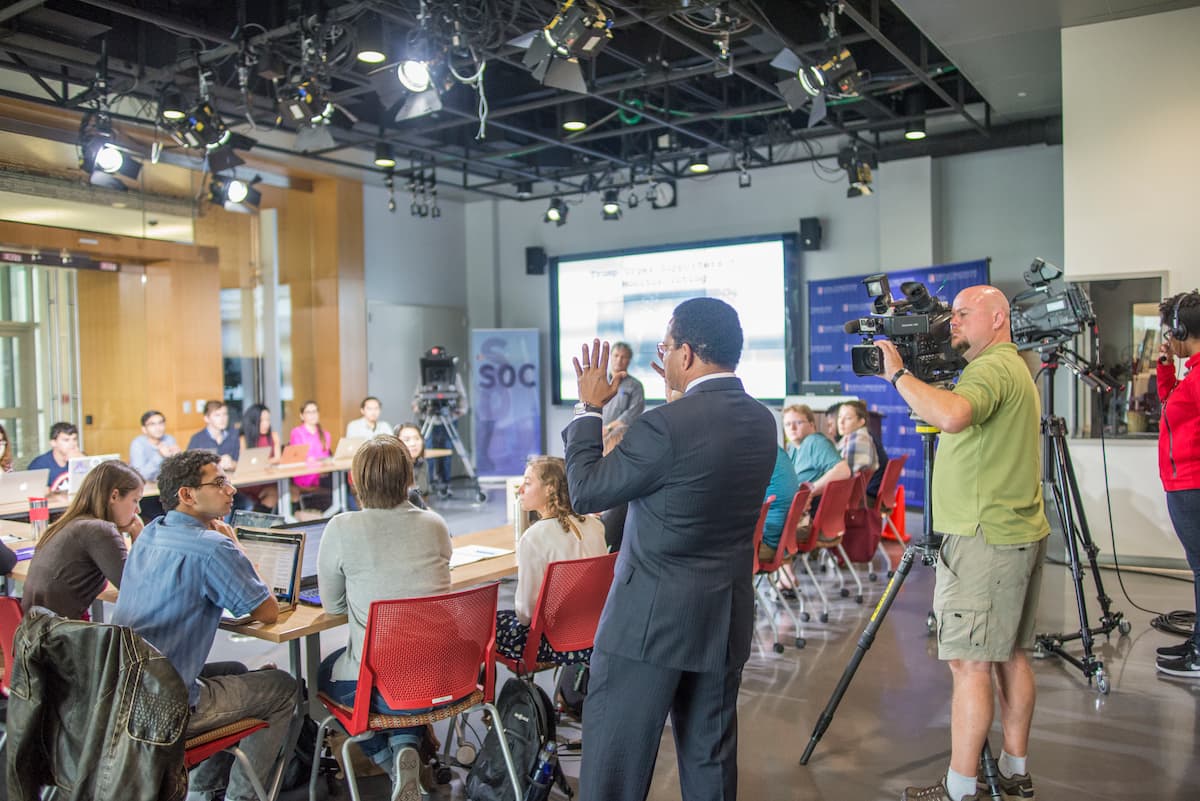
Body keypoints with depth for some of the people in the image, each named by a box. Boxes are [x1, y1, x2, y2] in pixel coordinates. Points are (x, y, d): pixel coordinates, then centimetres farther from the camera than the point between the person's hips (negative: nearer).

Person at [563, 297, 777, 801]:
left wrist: (589, 409, -1)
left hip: (650, 616, -7)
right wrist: (682, 397, 19)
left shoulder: (666, 425, -21)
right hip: (726, 618, 8)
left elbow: (585, 493, -11)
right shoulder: (761, 421, 3)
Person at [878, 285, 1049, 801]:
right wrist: (912, 378, 12)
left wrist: (898, 373, -24)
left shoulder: (992, 368, -15)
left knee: (969, 662, -6)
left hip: (985, 540, -11)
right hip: (1020, 535, 11)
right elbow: (951, 415, 24)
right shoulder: (1016, 367, 20)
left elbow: (952, 415, -35)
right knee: (1010, 656, 16)